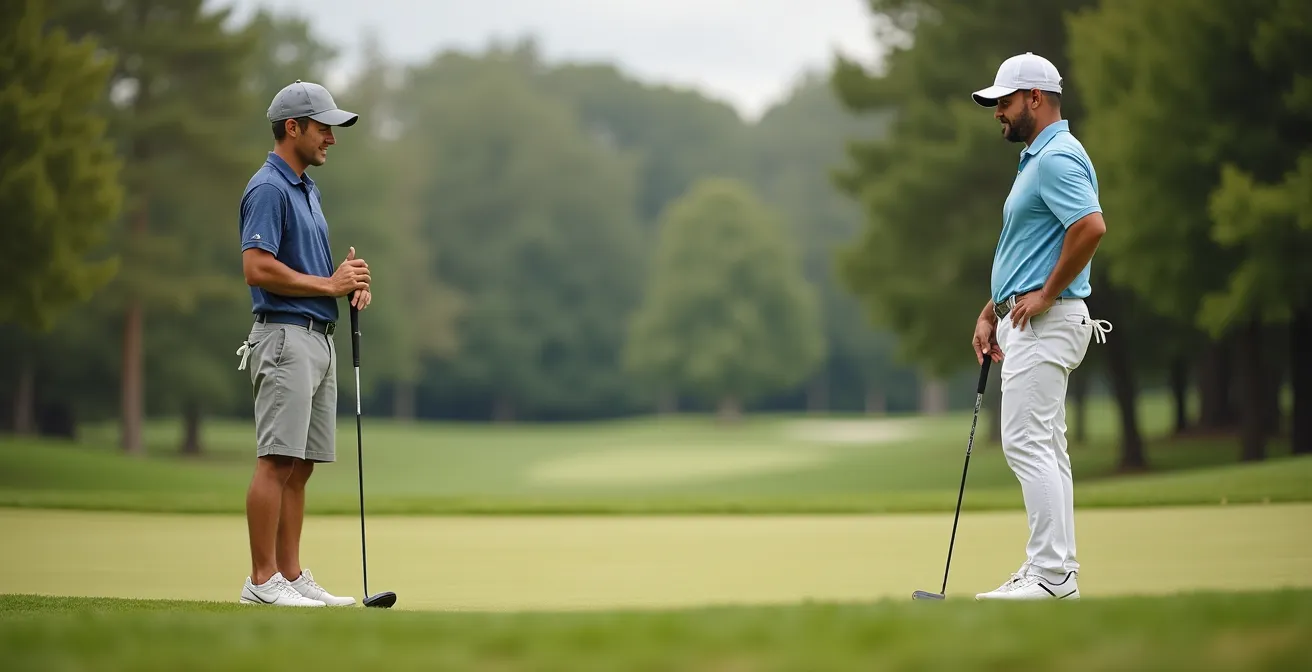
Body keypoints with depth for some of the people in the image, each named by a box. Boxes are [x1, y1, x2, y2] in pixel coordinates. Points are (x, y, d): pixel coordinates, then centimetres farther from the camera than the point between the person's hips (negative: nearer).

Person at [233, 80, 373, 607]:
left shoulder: (306, 189, 20)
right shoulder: (268, 188, -11)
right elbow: (258, 267, -21)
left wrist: (350, 282, 6)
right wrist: (329, 284, -14)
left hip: (318, 338, 10)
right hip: (285, 337, -10)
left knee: (301, 466, 8)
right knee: (277, 462, -10)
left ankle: (291, 575, 10)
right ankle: (262, 579, -8)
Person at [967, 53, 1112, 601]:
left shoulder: (1057, 158, -14)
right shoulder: (1037, 159, 20)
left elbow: (1091, 226, -29)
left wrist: (1046, 293, -20)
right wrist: (990, 313, 19)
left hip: (1044, 323, -11)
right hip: (1025, 323, 11)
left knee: (1027, 443, -13)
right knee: (1044, 447, 10)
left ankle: (1051, 572, -14)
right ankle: (1056, 569, 12)